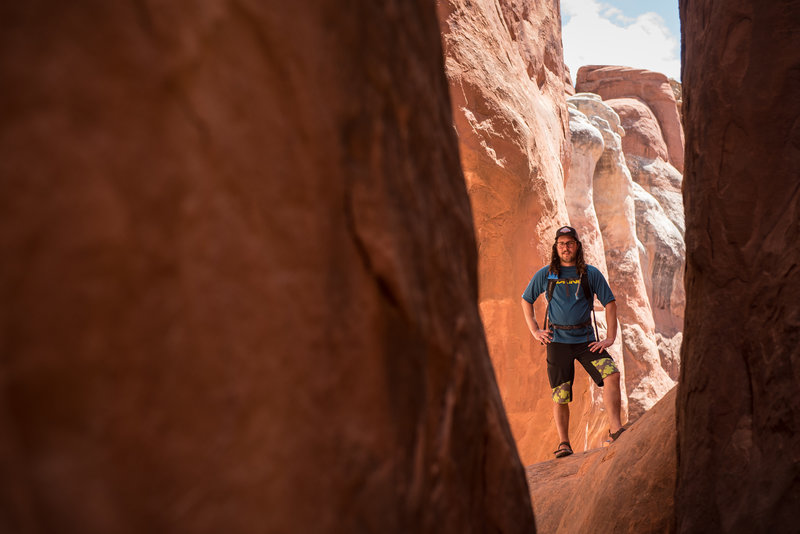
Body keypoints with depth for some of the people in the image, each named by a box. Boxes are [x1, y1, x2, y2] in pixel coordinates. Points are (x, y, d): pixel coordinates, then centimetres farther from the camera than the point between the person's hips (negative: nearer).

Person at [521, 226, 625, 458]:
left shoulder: (591, 274, 2)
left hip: (586, 339, 0)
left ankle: (615, 429, -16)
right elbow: (526, 300, 15)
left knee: (612, 374, -21)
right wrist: (535, 331, 6)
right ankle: (564, 443, 14)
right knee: (560, 397, 0)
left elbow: (610, 303, 6)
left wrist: (610, 337, -2)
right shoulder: (545, 275, 3)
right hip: (558, 341, 0)